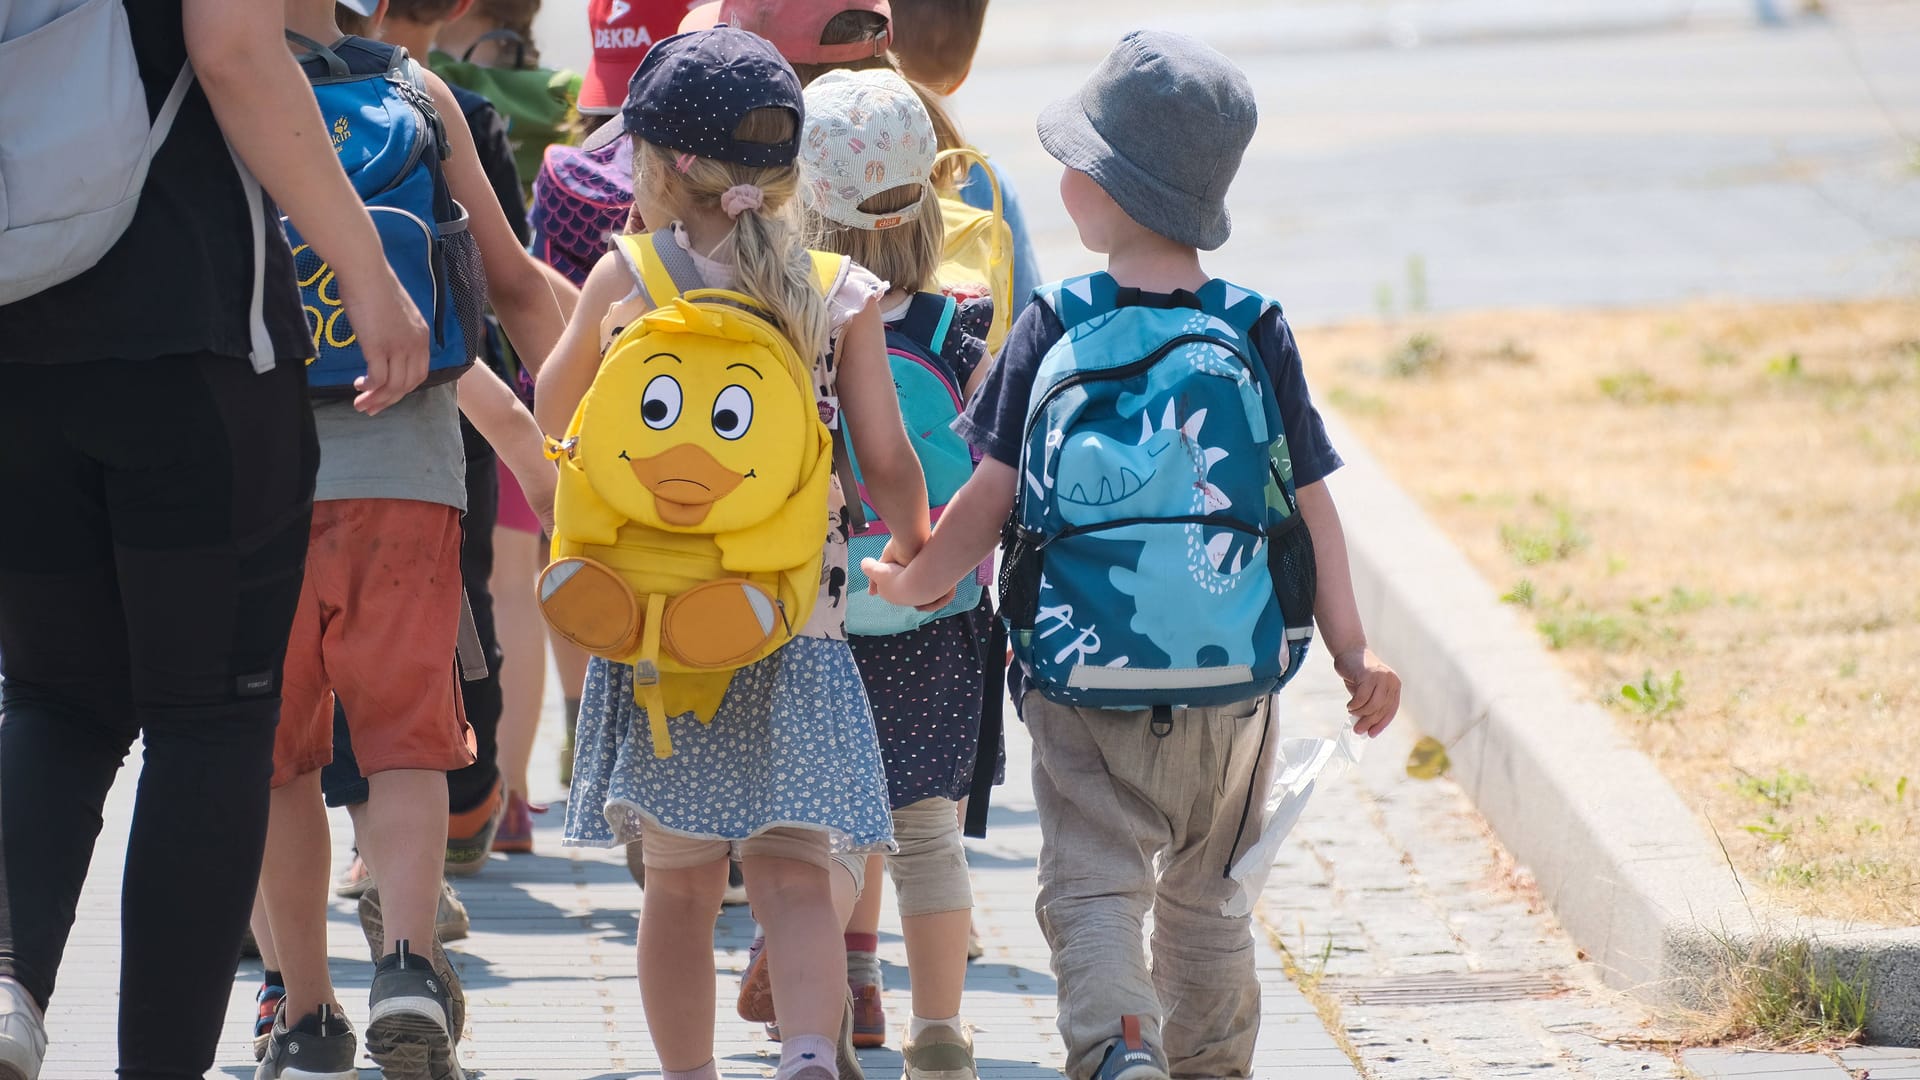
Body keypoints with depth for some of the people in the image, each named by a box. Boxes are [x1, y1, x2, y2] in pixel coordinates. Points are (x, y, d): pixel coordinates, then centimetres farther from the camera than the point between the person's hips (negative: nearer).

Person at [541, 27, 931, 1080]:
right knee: (795, 873, -3)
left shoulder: (625, 280, 1)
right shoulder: (840, 295, 2)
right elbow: (888, 466, 3)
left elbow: (553, 411, 17)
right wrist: (918, 553, 23)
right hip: (797, 626, 0)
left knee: (680, 879, 10)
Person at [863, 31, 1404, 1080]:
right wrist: (1352, 648, 8)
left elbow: (987, 502, -5)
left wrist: (902, 585, 11)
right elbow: (1312, 504, 2)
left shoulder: (1053, 331, -7)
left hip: (1086, 681, -3)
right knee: (1206, 895, 20)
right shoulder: (1260, 334, -1)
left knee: (1093, 885, -4)